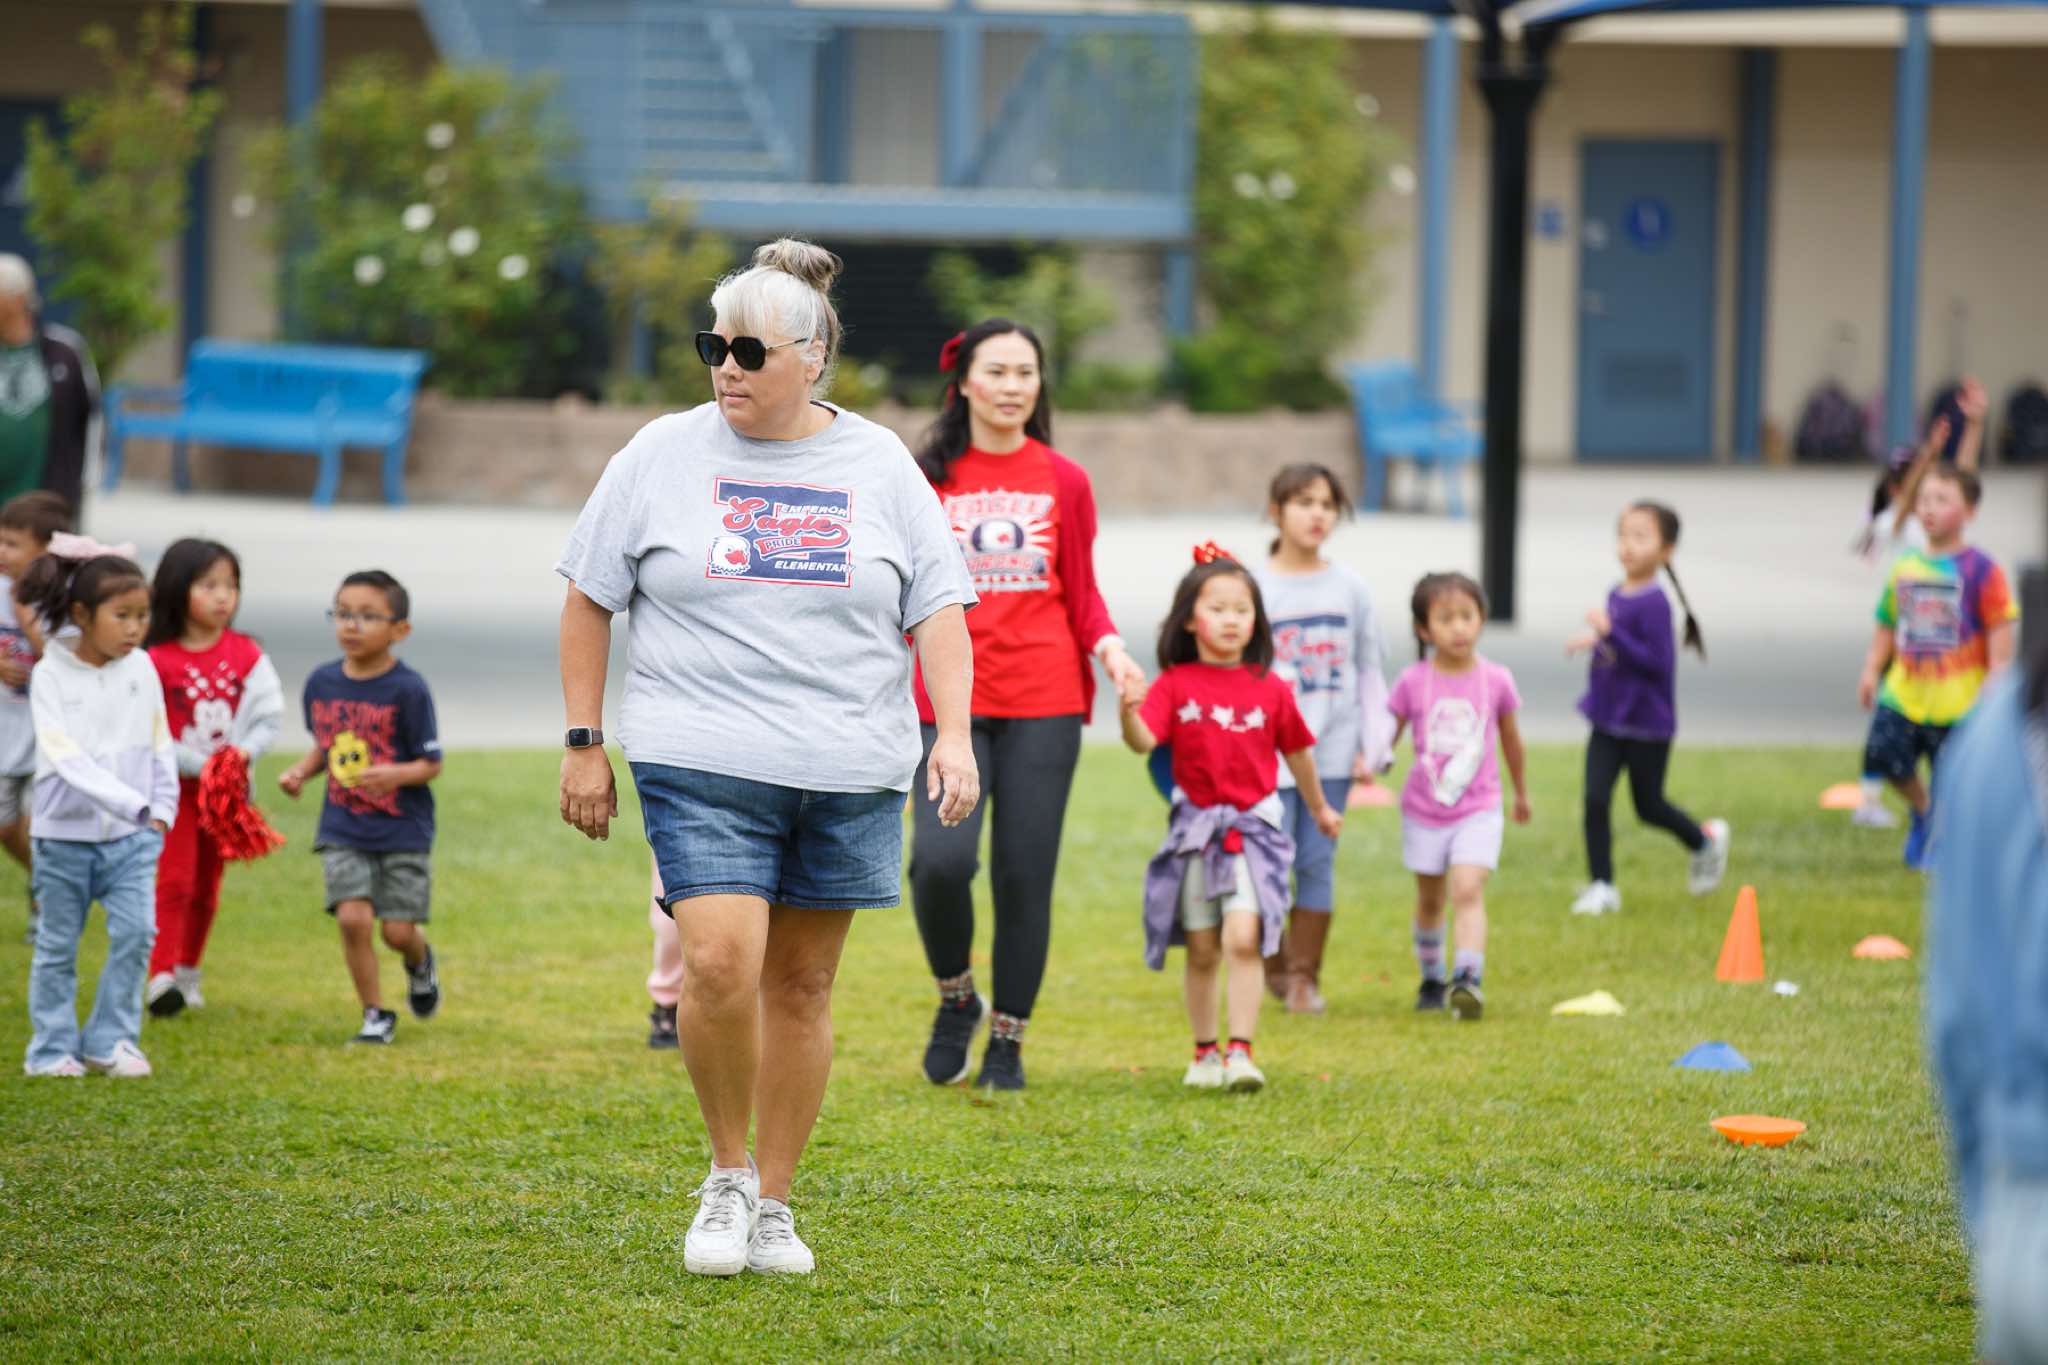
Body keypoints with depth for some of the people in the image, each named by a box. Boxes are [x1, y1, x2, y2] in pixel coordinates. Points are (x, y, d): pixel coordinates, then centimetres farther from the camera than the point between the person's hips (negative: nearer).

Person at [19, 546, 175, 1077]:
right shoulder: (51, 675, -13)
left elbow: (159, 746, 8)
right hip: (66, 834, -2)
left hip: (131, 836, 2)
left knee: (135, 931, -10)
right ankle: (54, 1048, 19)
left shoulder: (140, 668, -1)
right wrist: (135, 804, -31)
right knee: (58, 945, 7)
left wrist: (160, 810, -2)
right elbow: (69, 758, -23)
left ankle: (111, 1040, 3)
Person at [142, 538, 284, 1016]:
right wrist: (200, 765, -19)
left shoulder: (246, 654, -2)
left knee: (206, 888, 14)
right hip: (175, 785, -4)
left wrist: (247, 750, -21)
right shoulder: (158, 661, -13)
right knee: (173, 881, -13)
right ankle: (161, 977, -17)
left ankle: (187, 973, 29)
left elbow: (270, 713, -2)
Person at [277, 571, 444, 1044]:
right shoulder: (322, 682, 1)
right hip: (343, 831, 3)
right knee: (353, 917, -12)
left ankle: (420, 961, 38)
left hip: (403, 830, -3)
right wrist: (301, 771, -3)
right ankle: (375, 1015, 5)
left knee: (398, 930, -1)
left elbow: (430, 764, -9)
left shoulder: (407, 690, -13)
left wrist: (395, 775, -29)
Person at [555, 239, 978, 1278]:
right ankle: (728, 1172, 3)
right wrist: (584, 743, 3)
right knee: (721, 963, -18)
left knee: (801, 984, 6)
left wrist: (954, 736, -4)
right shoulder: (663, 456, 3)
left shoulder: (879, 466, 7)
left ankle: (773, 1202, 17)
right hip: (702, 764, -2)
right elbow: (589, 598, 8)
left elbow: (937, 608, 9)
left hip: (849, 776, 2)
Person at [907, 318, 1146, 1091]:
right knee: (941, 860, -18)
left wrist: (1109, 648, -7)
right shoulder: (926, 477, 7)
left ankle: (1008, 1041, 13)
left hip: (1043, 705, 1)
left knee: (1024, 874, -1)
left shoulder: (1064, 482, 9)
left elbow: (1082, 595, 12)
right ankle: (956, 998, 8)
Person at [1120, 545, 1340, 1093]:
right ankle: (1205, 1051, 21)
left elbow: (1297, 751, 16)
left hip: (1253, 827, 0)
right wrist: (1129, 709, -37)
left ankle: (1241, 1050, -13)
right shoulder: (1175, 685, -2)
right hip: (1195, 827, 0)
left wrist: (1319, 808, 29)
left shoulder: (1270, 689, 2)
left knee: (1244, 938, -16)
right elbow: (1143, 741, -16)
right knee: (1202, 950, 7)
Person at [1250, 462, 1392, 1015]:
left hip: (1332, 751, 3)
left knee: (1318, 863, 3)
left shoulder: (1350, 589, 7)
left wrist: (1374, 746, 5)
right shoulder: (1254, 587, -2)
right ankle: (1274, 964, 17)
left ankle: (1304, 976, 13)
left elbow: (1369, 671, 12)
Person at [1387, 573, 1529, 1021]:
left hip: (1478, 810, -1)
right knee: (1430, 898, 15)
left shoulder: (1496, 681, -5)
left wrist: (1521, 794, 22)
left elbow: (1510, 739, 10)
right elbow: (1388, 735, 0)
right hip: (1424, 810, 1)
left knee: (1468, 891, -19)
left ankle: (1468, 980, -26)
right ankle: (1432, 980, 31)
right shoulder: (1413, 682, -8)